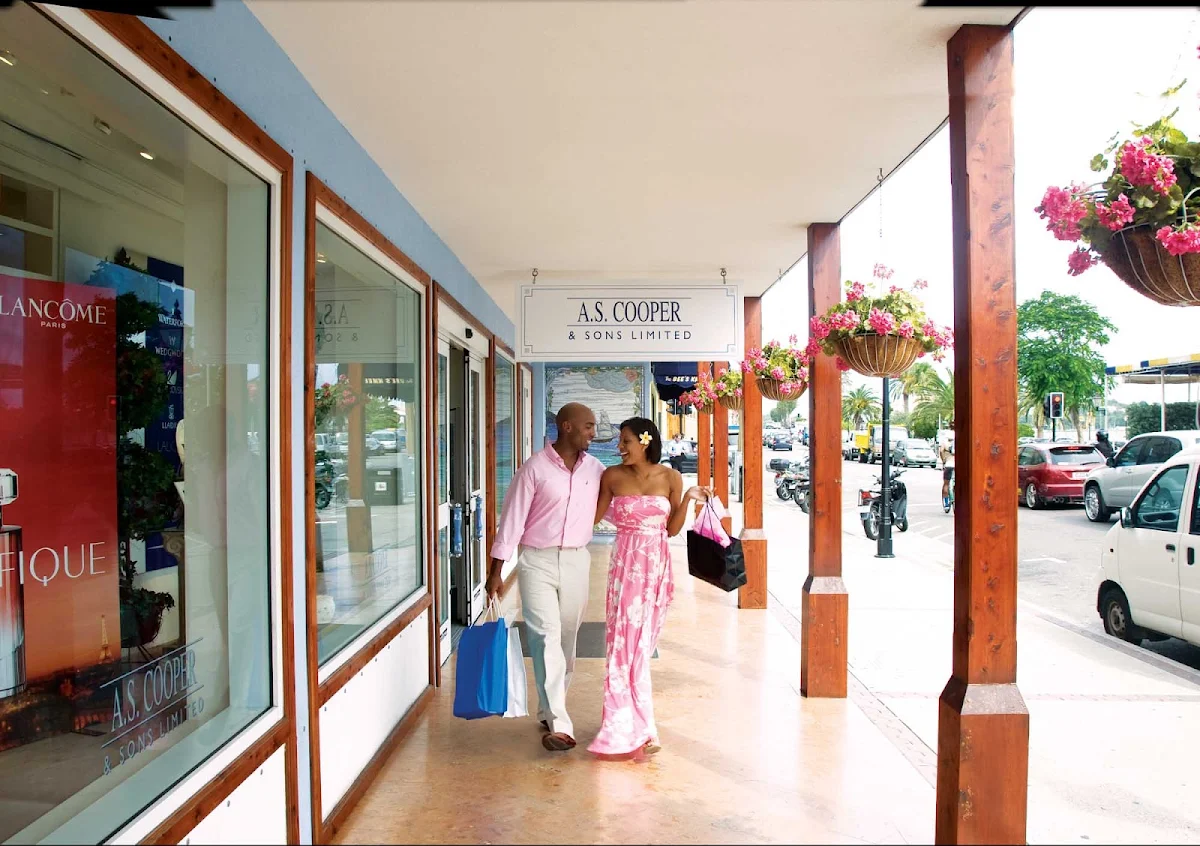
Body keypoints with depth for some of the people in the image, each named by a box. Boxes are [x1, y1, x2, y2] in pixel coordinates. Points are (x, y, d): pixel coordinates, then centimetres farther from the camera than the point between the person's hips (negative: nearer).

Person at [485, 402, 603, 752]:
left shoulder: (596, 470, 5)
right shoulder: (535, 468, -7)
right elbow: (512, 519, -6)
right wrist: (496, 571, -6)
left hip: (577, 561, 4)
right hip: (538, 561, -4)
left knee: (566, 640, 11)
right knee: (547, 638, -11)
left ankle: (549, 711, 28)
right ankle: (558, 724, -11)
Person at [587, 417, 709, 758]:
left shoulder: (670, 477, 2)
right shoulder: (612, 476, 0)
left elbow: (672, 529, 6)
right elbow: (594, 517, 5)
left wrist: (688, 499, -5)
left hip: (657, 565, 1)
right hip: (626, 563, -1)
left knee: (641, 644, 6)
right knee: (625, 645, -3)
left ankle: (627, 725, 21)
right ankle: (635, 730, 8)